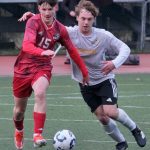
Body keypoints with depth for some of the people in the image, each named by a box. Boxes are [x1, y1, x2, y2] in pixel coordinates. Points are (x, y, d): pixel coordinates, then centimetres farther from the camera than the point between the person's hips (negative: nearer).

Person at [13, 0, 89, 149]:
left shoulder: (60, 29, -5)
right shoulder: (33, 22, -17)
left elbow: (72, 51, 9)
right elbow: (27, 45, -32)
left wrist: (84, 72, 14)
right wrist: (43, 52, -52)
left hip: (43, 67, 1)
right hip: (23, 68, -1)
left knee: (40, 93, -32)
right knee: (19, 109, 11)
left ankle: (38, 135, -31)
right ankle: (19, 131, 45)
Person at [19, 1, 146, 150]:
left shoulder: (103, 35, -16)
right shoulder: (70, 33, -16)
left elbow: (125, 48, -9)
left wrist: (115, 63, -28)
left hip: (105, 79, -2)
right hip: (85, 84, 2)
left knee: (110, 112, -20)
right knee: (102, 117, -1)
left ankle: (134, 128, 8)